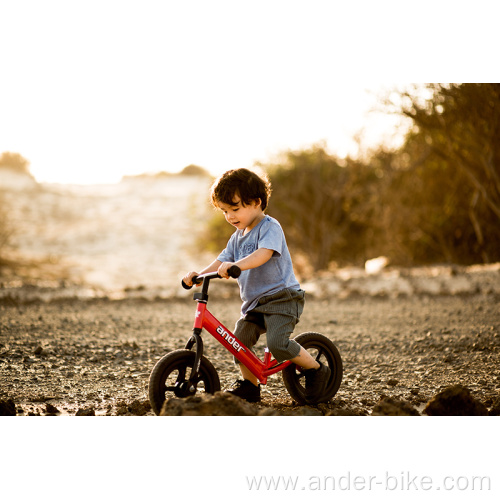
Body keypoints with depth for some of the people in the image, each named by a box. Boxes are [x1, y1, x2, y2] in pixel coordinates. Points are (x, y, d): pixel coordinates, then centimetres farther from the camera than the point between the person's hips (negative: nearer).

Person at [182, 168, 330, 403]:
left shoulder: (270, 227, -11)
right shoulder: (238, 237, 15)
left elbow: (263, 254, -29)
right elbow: (222, 260, 9)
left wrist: (235, 265, -45)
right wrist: (199, 274, -10)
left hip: (282, 297, -8)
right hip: (254, 302, 8)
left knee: (277, 343, -24)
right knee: (238, 340, -3)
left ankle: (316, 369, -3)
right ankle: (250, 384, 17)